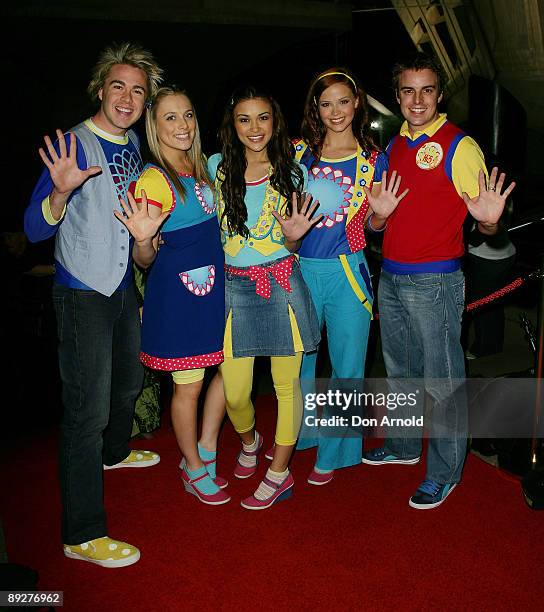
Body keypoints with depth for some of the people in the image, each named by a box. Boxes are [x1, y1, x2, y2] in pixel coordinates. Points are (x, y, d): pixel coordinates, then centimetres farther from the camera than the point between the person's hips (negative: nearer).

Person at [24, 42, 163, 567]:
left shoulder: (132, 145, 7)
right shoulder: (75, 144, -15)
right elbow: (35, 229, -21)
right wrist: (62, 193, -38)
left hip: (123, 287, 8)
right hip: (82, 293, -8)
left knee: (127, 381, 25)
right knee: (88, 406, -8)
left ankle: (114, 451, 54)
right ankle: (82, 534, 3)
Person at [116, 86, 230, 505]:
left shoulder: (202, 168, 8)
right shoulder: (154, 180, -15)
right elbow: (144, 260, -14)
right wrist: (144, 238, -35)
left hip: (214, 283, 8)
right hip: (178, 292, -8)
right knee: (189, 386, 6)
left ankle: (205, 451, 35)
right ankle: (194, 470, 28)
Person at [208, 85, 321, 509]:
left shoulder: (290, 172, 4)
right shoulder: (216, 167, 3)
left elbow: (289, 244, 5)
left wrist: (293, 234, -16)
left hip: (282, 284, 0)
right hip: (234, 286, 1)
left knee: (287, 385, 4)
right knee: (234, 393, 0)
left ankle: (279, 474, 22)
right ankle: (249, 441, 35)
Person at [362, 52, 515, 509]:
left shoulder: (459, 146, -9)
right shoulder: (395, 146, 12)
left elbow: (485, 224, -10)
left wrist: (489, 220, -32)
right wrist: (378, 212, -2)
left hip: (435, 282, -7)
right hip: (390, 278, 7)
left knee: (442, 381, 1)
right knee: (400, 371, 19)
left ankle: (444, 473, 17)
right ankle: (404, 445, 38)